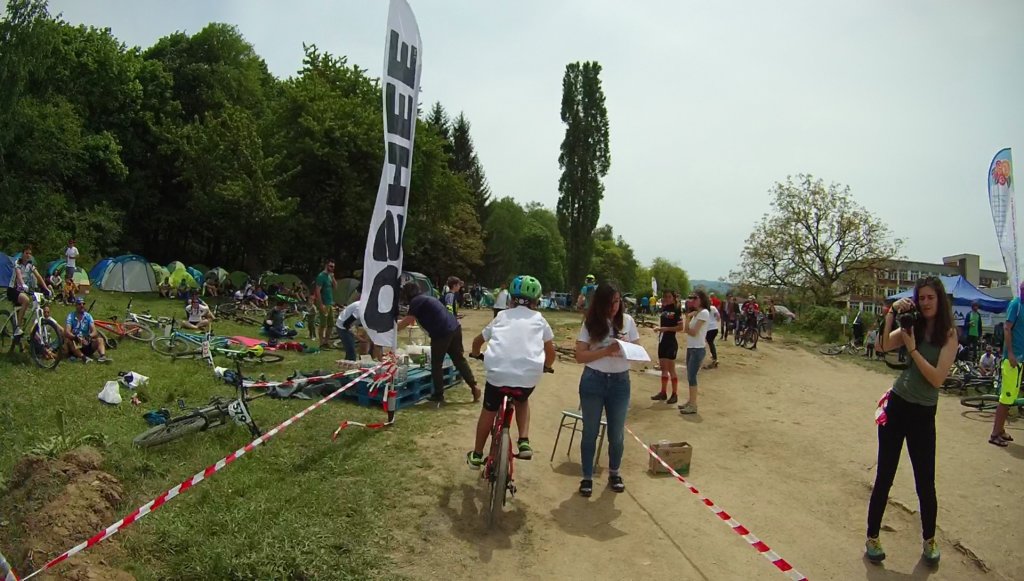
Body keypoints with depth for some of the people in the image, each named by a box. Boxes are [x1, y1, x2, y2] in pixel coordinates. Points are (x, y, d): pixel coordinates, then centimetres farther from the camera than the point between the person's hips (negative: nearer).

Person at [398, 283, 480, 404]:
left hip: (442, 333, -8)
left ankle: (439, 395, 11)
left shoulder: (416, 301, -3)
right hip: (455, 328, 9)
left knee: (436, 364, 6)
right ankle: (474, 386, 14)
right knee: (459, 360, 15)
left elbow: (407, 321, -4)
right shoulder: (425, 298, 24)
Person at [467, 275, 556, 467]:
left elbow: (478, 340, 29)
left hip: (498, 372, 0)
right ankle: (524, 442, 16)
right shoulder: (538, 319, 16)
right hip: (529, 375, 0)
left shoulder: (502, 316, 20)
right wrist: (545, 367, 34)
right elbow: (551, 349, 15)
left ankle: (477, 455, 36)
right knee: (522, 401, 33)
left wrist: (476, 354, 49)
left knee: (488, 411, 25)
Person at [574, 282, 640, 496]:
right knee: (590, 432, 8)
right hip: (593, 381, -2)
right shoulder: (591, 324, -6)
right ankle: (587, 477, 21)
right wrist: (606, 351, -22)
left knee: (617, 433, 13)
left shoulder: (627, 321, 0)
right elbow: (580, 356, -10)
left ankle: (614, 473, 34)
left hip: (620, 382, 2)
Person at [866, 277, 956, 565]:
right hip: (896, 406, 2)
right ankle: (872, 538, 18)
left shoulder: (948, 335, -7)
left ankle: (929, 540, 28)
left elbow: (937, 378, -17)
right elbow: (883, 346, -14)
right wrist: (891, 314, -22)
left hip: (923, 414, -2)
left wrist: (912, 348, -19)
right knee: (884, 477, 6)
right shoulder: (912, 326, 3)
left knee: (925, 481, 5)